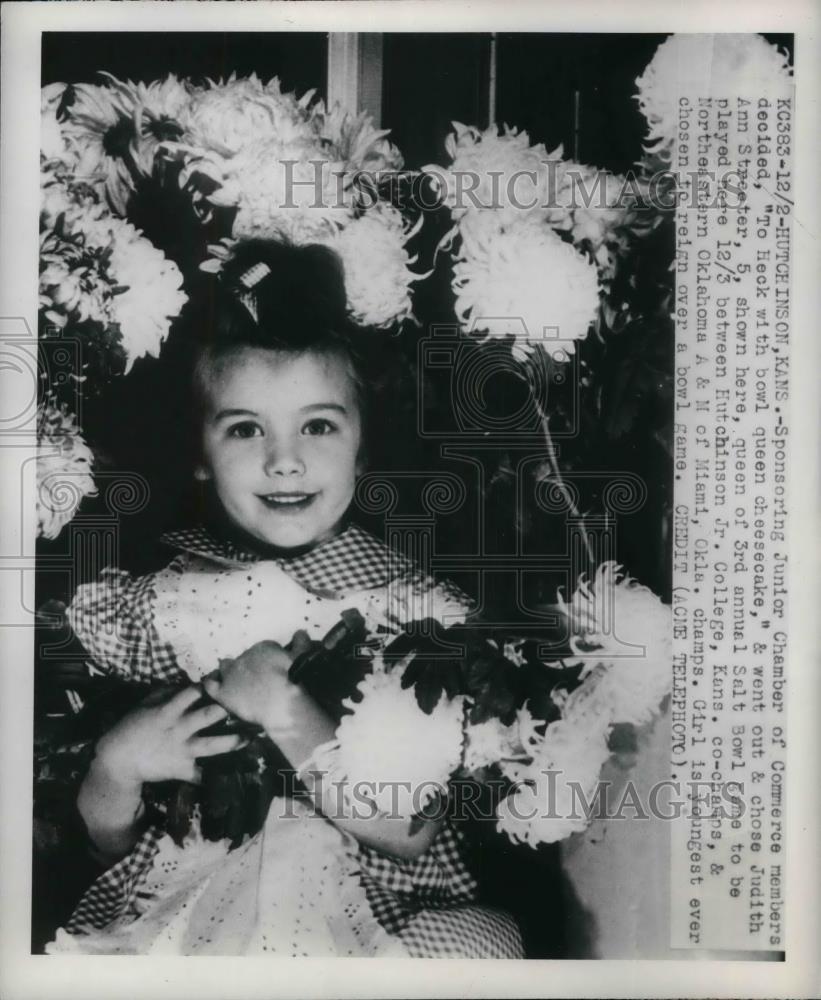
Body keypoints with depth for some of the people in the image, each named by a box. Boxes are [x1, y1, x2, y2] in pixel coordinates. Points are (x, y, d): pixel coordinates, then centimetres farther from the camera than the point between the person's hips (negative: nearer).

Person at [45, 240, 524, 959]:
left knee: (486, 943, -27)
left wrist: (286, 711, -20)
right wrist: (116, 766, -15)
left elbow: (411, 837, -12)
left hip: (365, 903, 0)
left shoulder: (413, 603, -5)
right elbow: (108, 844, 6)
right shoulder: (153, 601, 0)